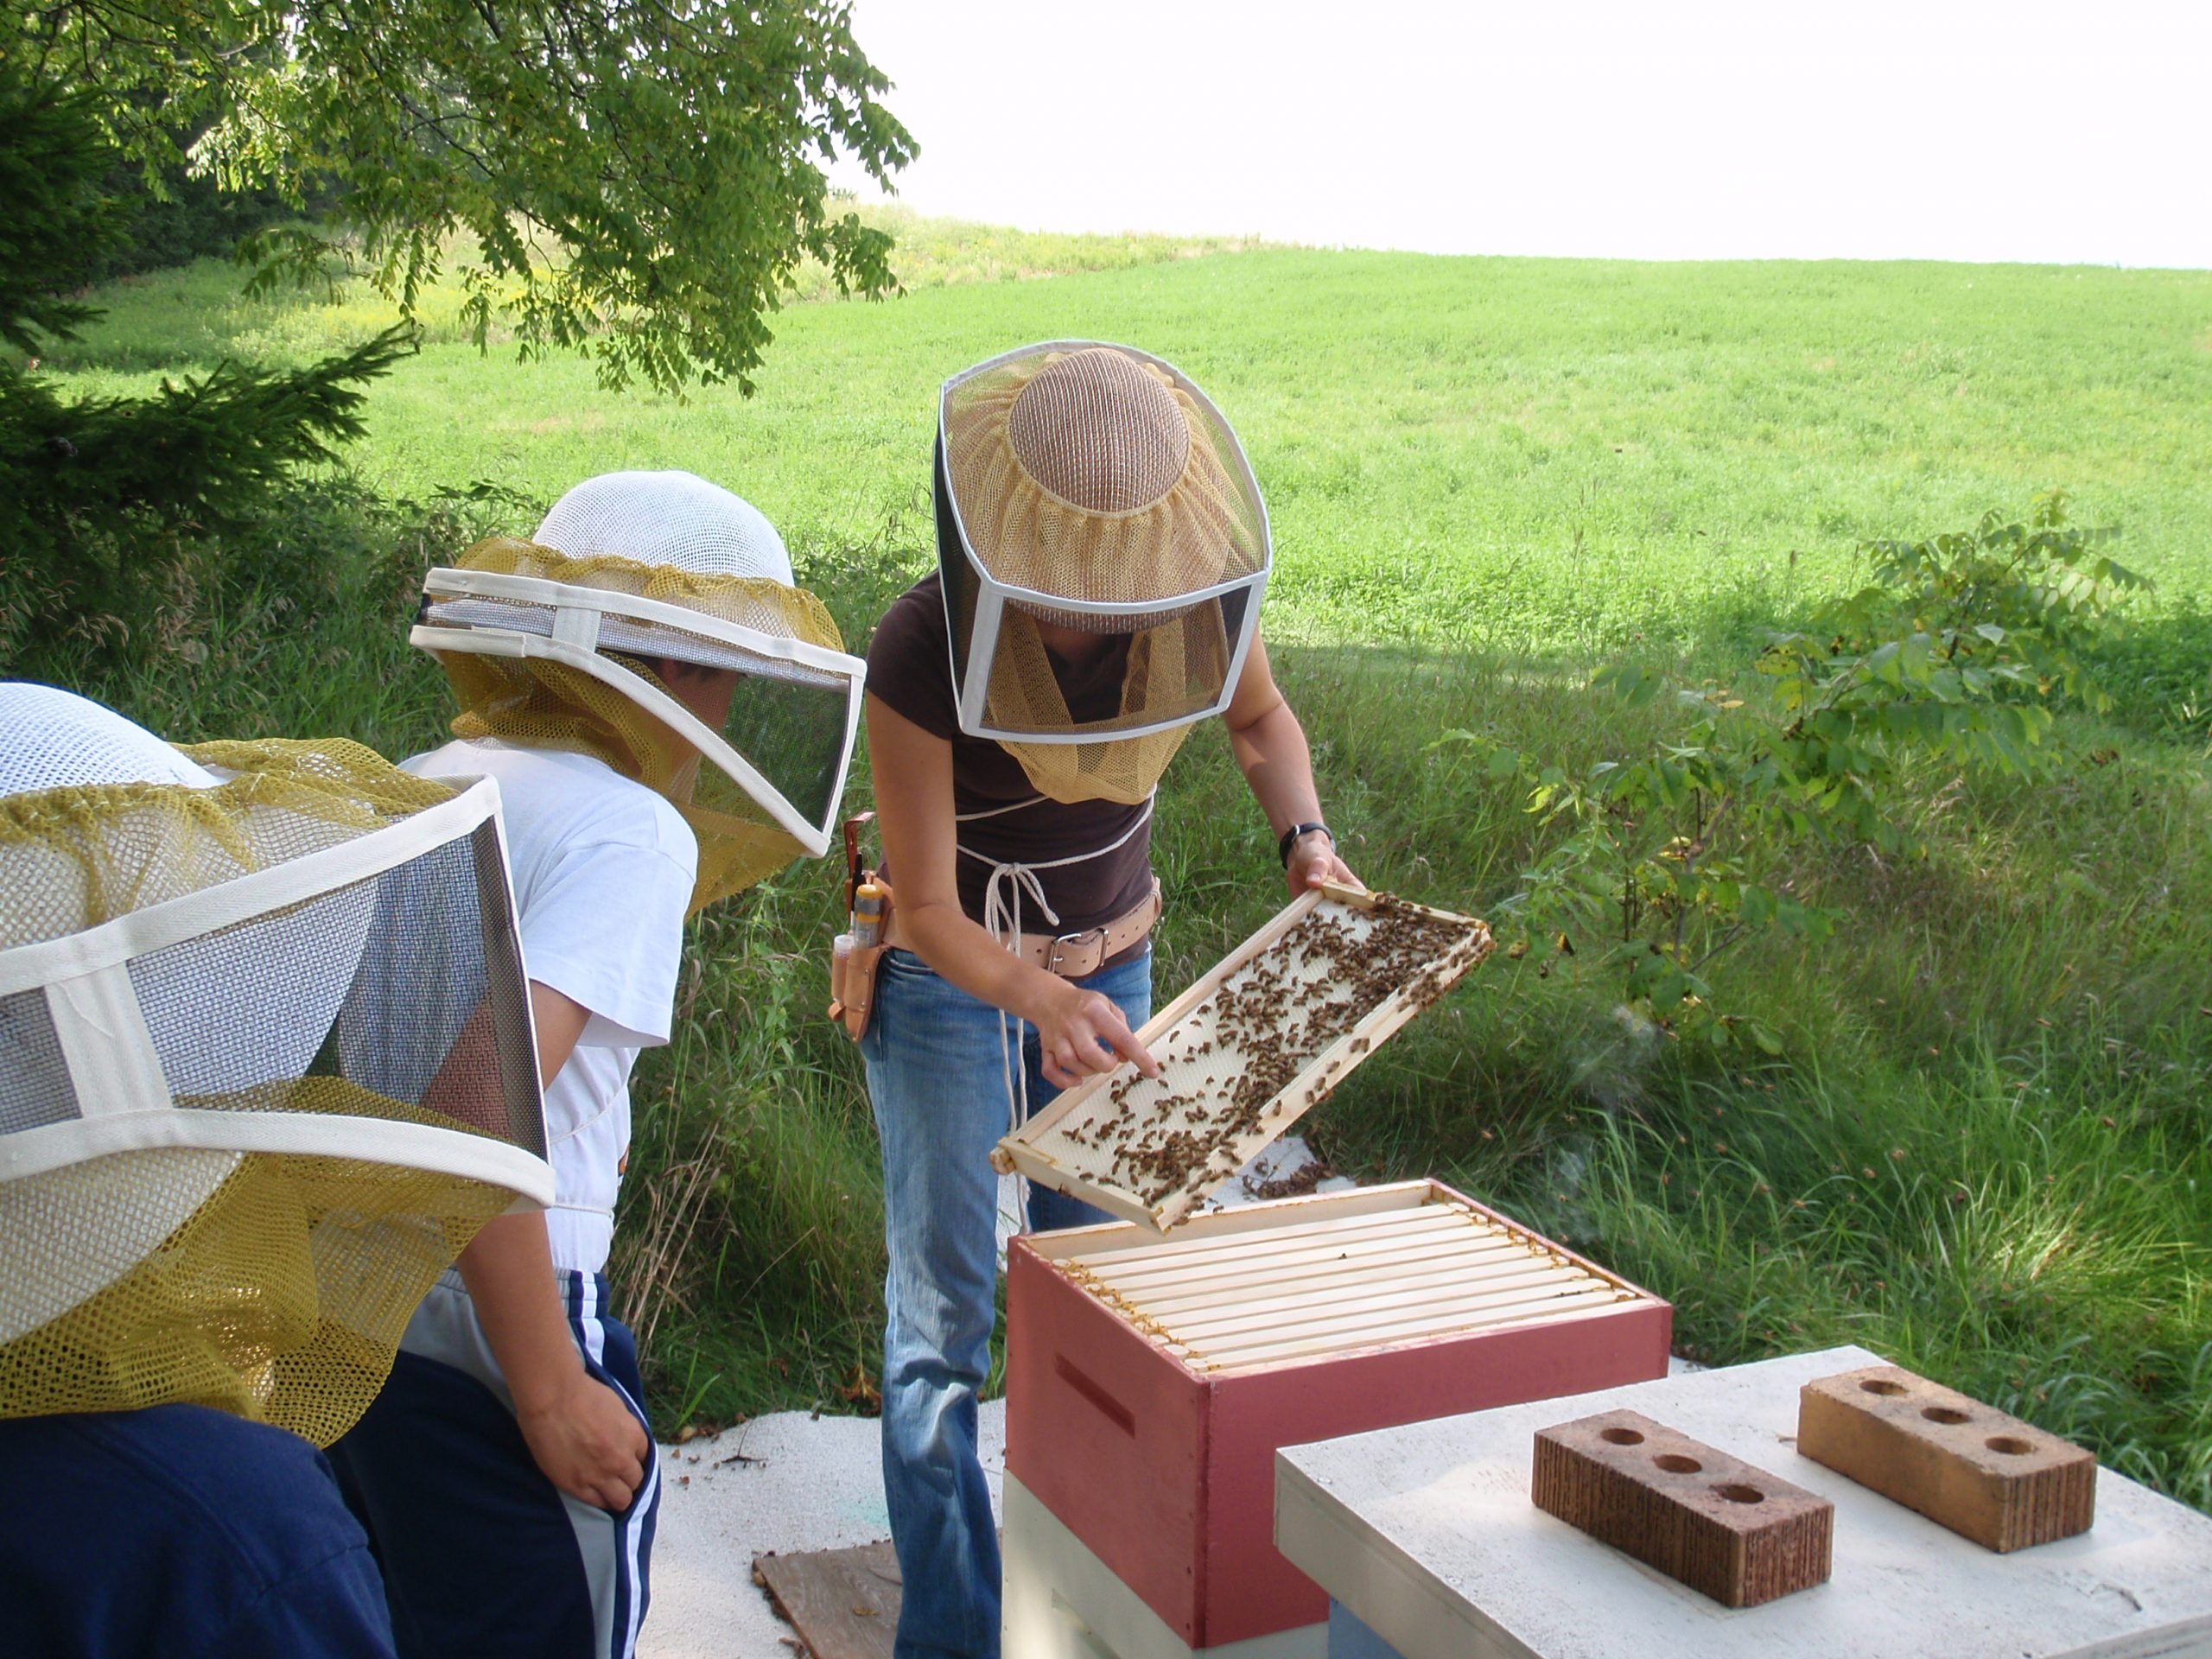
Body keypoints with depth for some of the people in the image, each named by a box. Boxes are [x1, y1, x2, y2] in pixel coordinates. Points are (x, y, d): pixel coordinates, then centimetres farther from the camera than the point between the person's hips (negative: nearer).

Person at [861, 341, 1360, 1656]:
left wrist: (1307, 837, -11)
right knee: (945, 1314, -1)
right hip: (951, 981, -3)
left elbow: (1260, 717, 6)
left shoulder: (1198, 595, -19)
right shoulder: (923, 651, -30)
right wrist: (1041, 998, -43)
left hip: (1112, 964, 4)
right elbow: (926, 911, -24)